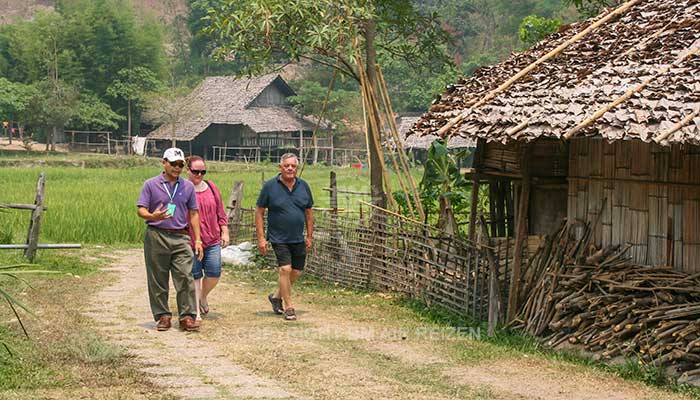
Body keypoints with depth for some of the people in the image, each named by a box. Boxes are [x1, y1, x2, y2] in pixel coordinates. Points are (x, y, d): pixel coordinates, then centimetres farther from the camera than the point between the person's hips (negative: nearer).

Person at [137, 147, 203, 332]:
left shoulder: (188, 186, 11)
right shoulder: (151, 185, 3)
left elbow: (193, 213, 14)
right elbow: (141, 210, -1)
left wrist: (198, 240, 8)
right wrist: (153, 216, -23)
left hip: (181, 237, 1)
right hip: (156, 237, -1)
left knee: (185, 277, -9)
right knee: (158, 281, 3)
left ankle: (187, 317, -5)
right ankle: (162, 316, 12)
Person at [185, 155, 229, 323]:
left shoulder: (211, 187, 10)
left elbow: (220, 213, 15)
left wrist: (225, 232, 11)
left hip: (212, 241, 4)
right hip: (190, 241, -4)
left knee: (214, 273, -3)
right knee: (194, 276, 2)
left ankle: (203, 296, 27)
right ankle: (196, 311, 11)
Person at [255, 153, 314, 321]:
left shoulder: (303, 186, 5)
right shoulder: (270, 186, -6)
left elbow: (308, 212, 13)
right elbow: (259, 212, -2)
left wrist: (310, 236, 10)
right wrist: (261, 237, -7)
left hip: (298, 238, 5)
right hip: (279, 237, -4)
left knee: (296, 272, 8)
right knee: (285, 269, -13)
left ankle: (277, 296, 31)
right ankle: (288, 308, -4)